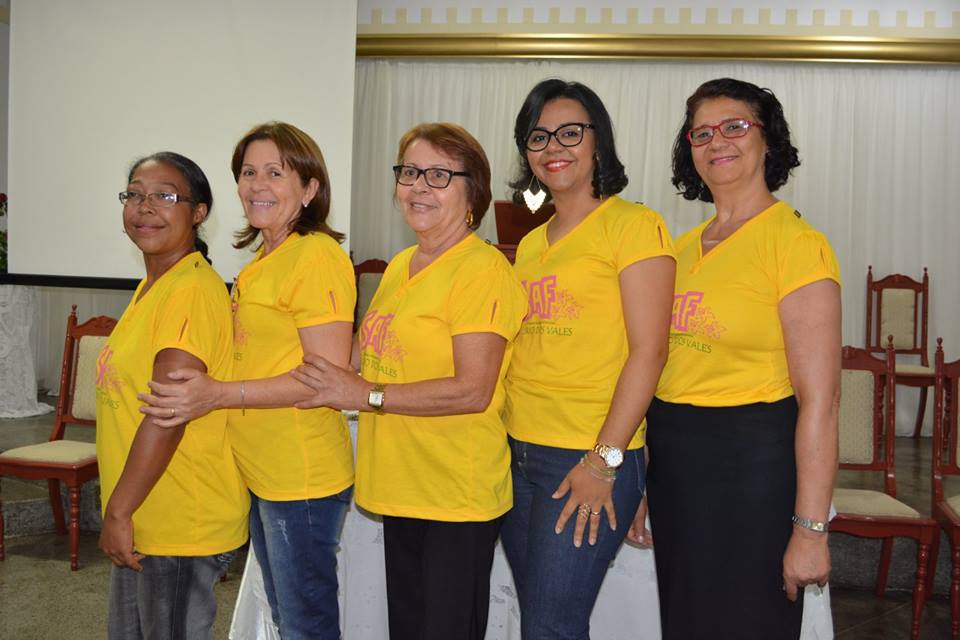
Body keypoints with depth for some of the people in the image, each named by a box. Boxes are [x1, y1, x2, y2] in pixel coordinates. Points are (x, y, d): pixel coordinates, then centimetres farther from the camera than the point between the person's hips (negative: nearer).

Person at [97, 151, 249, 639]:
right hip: (143, 520, 9)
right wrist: (120, 512, 15)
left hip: (183, 525, -9)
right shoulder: (152, 286, 10)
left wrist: (118, 511, -19)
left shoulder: (192, 289, -20)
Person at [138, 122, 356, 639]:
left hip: (302, 479, -9)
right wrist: (206, 386, 7)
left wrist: (220, 394, -24)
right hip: (259, 475, 9)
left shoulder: (316, 257, -17)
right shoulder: (264, 259, 13)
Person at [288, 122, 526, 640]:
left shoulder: (483, 269, -15)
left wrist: (365, 396, -18)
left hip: (458, 496, -8)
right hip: (400, 485, 8)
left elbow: (472, 391, -21)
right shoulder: (400, 266, 12)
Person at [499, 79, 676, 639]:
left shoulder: (632, 224, -7)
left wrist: (604, 460, -18)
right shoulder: (531, 244, 16)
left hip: (593, 458, -7)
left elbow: (648, 350, -13)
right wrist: (499, 437, 12)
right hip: (518, 454, 7)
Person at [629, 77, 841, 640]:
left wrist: (811, 529, -19)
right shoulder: (683, 248, 10)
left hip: (753, 462, -7)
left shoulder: (795, 241, -11)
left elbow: (820, 398, -16)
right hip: (671, 457, 7)